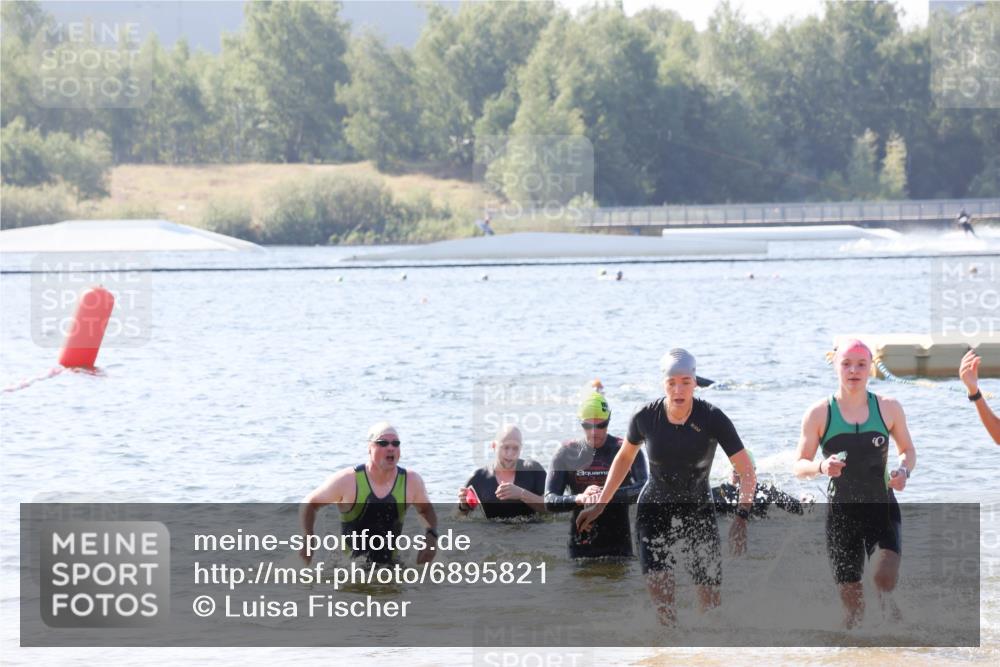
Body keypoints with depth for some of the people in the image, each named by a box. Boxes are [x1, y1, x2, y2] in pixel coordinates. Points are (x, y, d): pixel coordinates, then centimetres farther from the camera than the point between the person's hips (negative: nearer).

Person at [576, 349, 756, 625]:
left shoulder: (712, 419, -17)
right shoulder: (646, 417, -11)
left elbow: (747, 472, -15)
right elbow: (624, 458, 10)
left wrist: (741, 517, -29)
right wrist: (600, 504, 10)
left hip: (699, 513, 0)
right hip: (655, 511, 0)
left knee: (710, 598, -2)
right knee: (658, 587, -19)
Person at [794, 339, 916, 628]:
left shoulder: (888, 408, 2)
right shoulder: (819, 414, -2)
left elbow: (908, 450, 15)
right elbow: (799, 466, 1)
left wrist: (904, 470, -8)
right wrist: (821, 467, -22)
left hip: (882, 509, 0)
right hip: (841, 512, 0)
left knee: (886, 576, -25)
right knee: (852, 605, -2)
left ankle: (885, 603, 9)